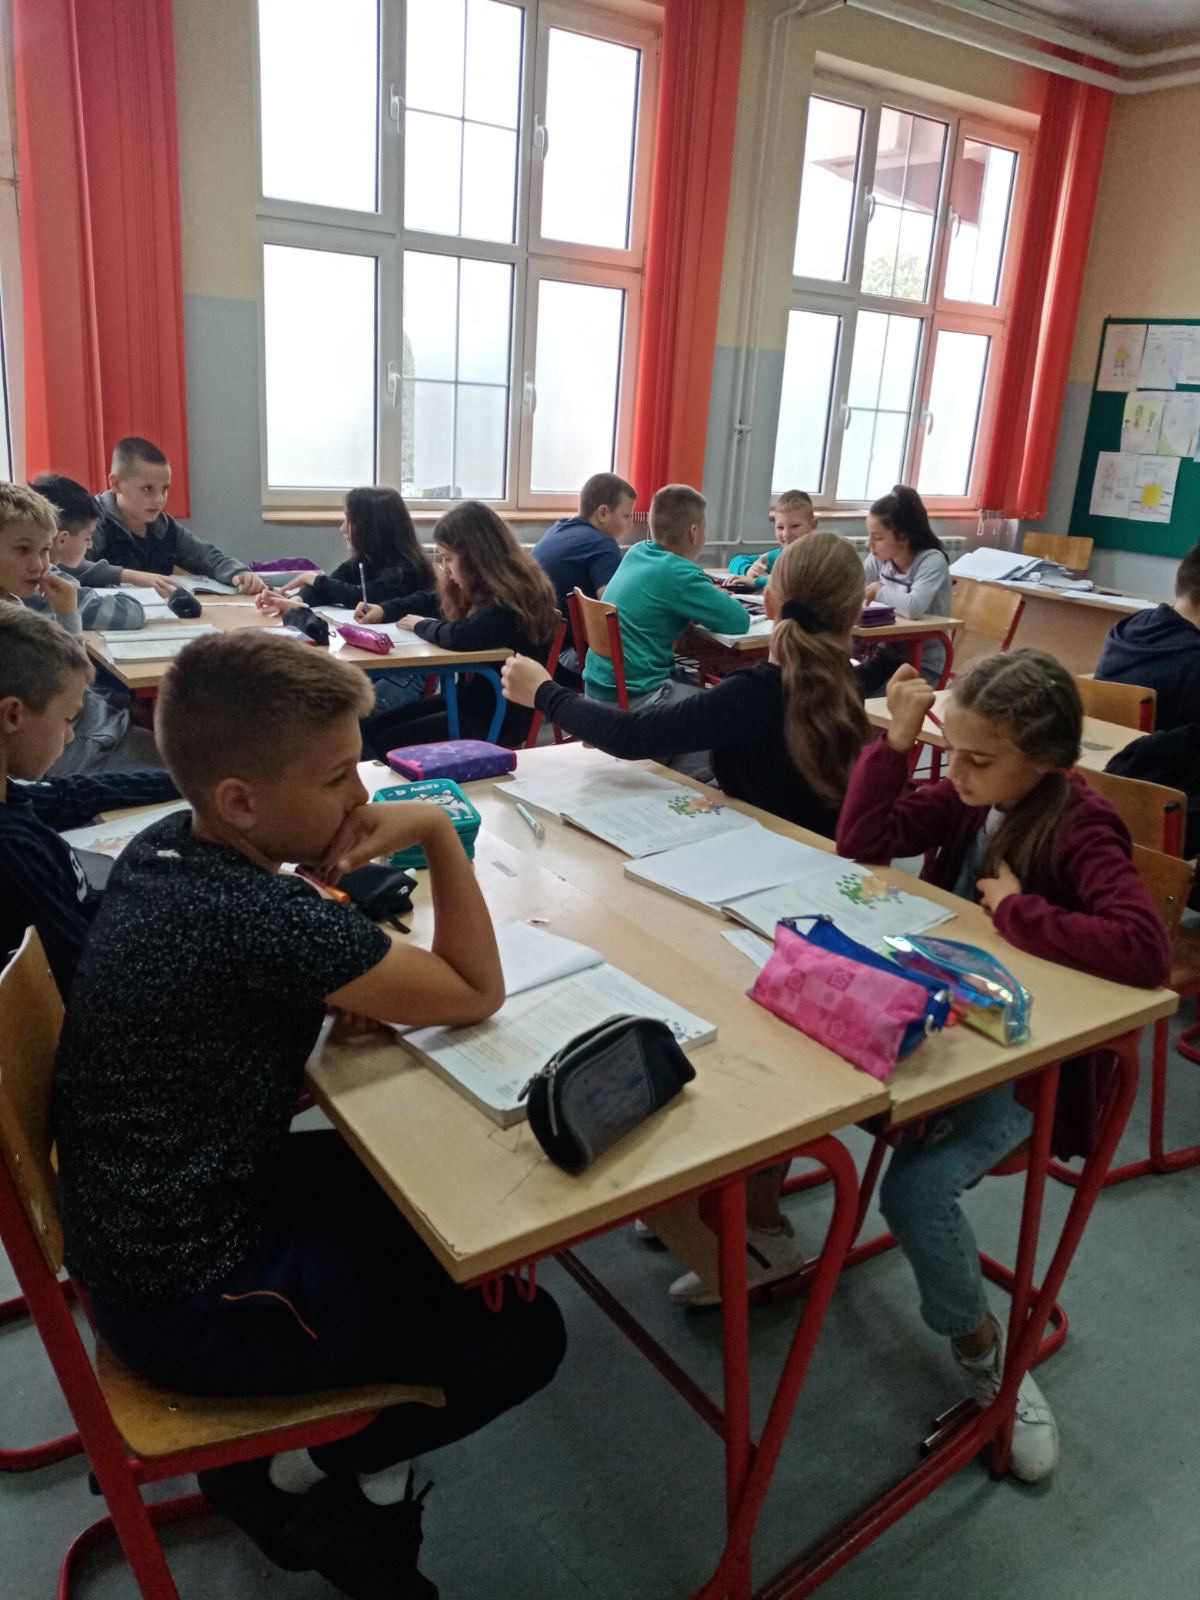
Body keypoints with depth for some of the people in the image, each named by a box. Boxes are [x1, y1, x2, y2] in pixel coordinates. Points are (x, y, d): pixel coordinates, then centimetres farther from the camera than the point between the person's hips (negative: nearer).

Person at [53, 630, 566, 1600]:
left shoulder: (159, 847, -5)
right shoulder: (262, 920, -33)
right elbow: (477, 994, -20)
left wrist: (325, 868, -6)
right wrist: (438, 830, -16)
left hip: (144, 1218, 9)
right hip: (188, 1294, -9)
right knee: (521, 1336, 0)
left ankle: (364, 1458, 27)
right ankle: (296, 1481, 19)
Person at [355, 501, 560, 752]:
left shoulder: (512, 598, -23)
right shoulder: (480, 588, 6)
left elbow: (461, 636, -37)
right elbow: (430, 600, 23)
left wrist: (420, 625, -16)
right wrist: (384, 610, 7)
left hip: (501, 716, -10)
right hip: (472, 697, 10)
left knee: (389, 743, -12)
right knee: (373, 728, 5)